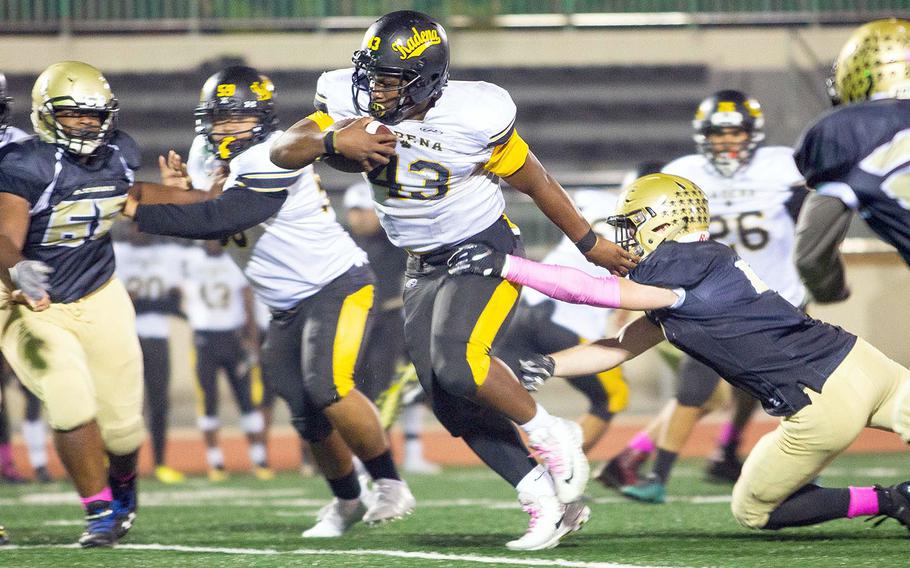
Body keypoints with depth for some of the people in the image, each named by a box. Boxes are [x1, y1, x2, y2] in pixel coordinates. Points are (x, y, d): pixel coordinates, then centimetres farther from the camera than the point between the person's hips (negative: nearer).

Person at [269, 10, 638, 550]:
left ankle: (550, 436, -6)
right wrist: (333, 142, -37)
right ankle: (549, 501, 8)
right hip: (425, 266, 6)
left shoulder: (474, 117, -22)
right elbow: (283, 151, -16)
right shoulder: (357, 108, -10)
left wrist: (592, 245, 2)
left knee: (457, 361, -29)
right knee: (454, 403, -1)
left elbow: (533, 181, -8)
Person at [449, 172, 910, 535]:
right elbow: (619, 348, 17)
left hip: (824, 405, -9)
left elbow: (590, 291, -11)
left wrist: (504, 265, -8)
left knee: (752, 511, 9)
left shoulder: (684, 266, -12)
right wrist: (547, 366, 6)